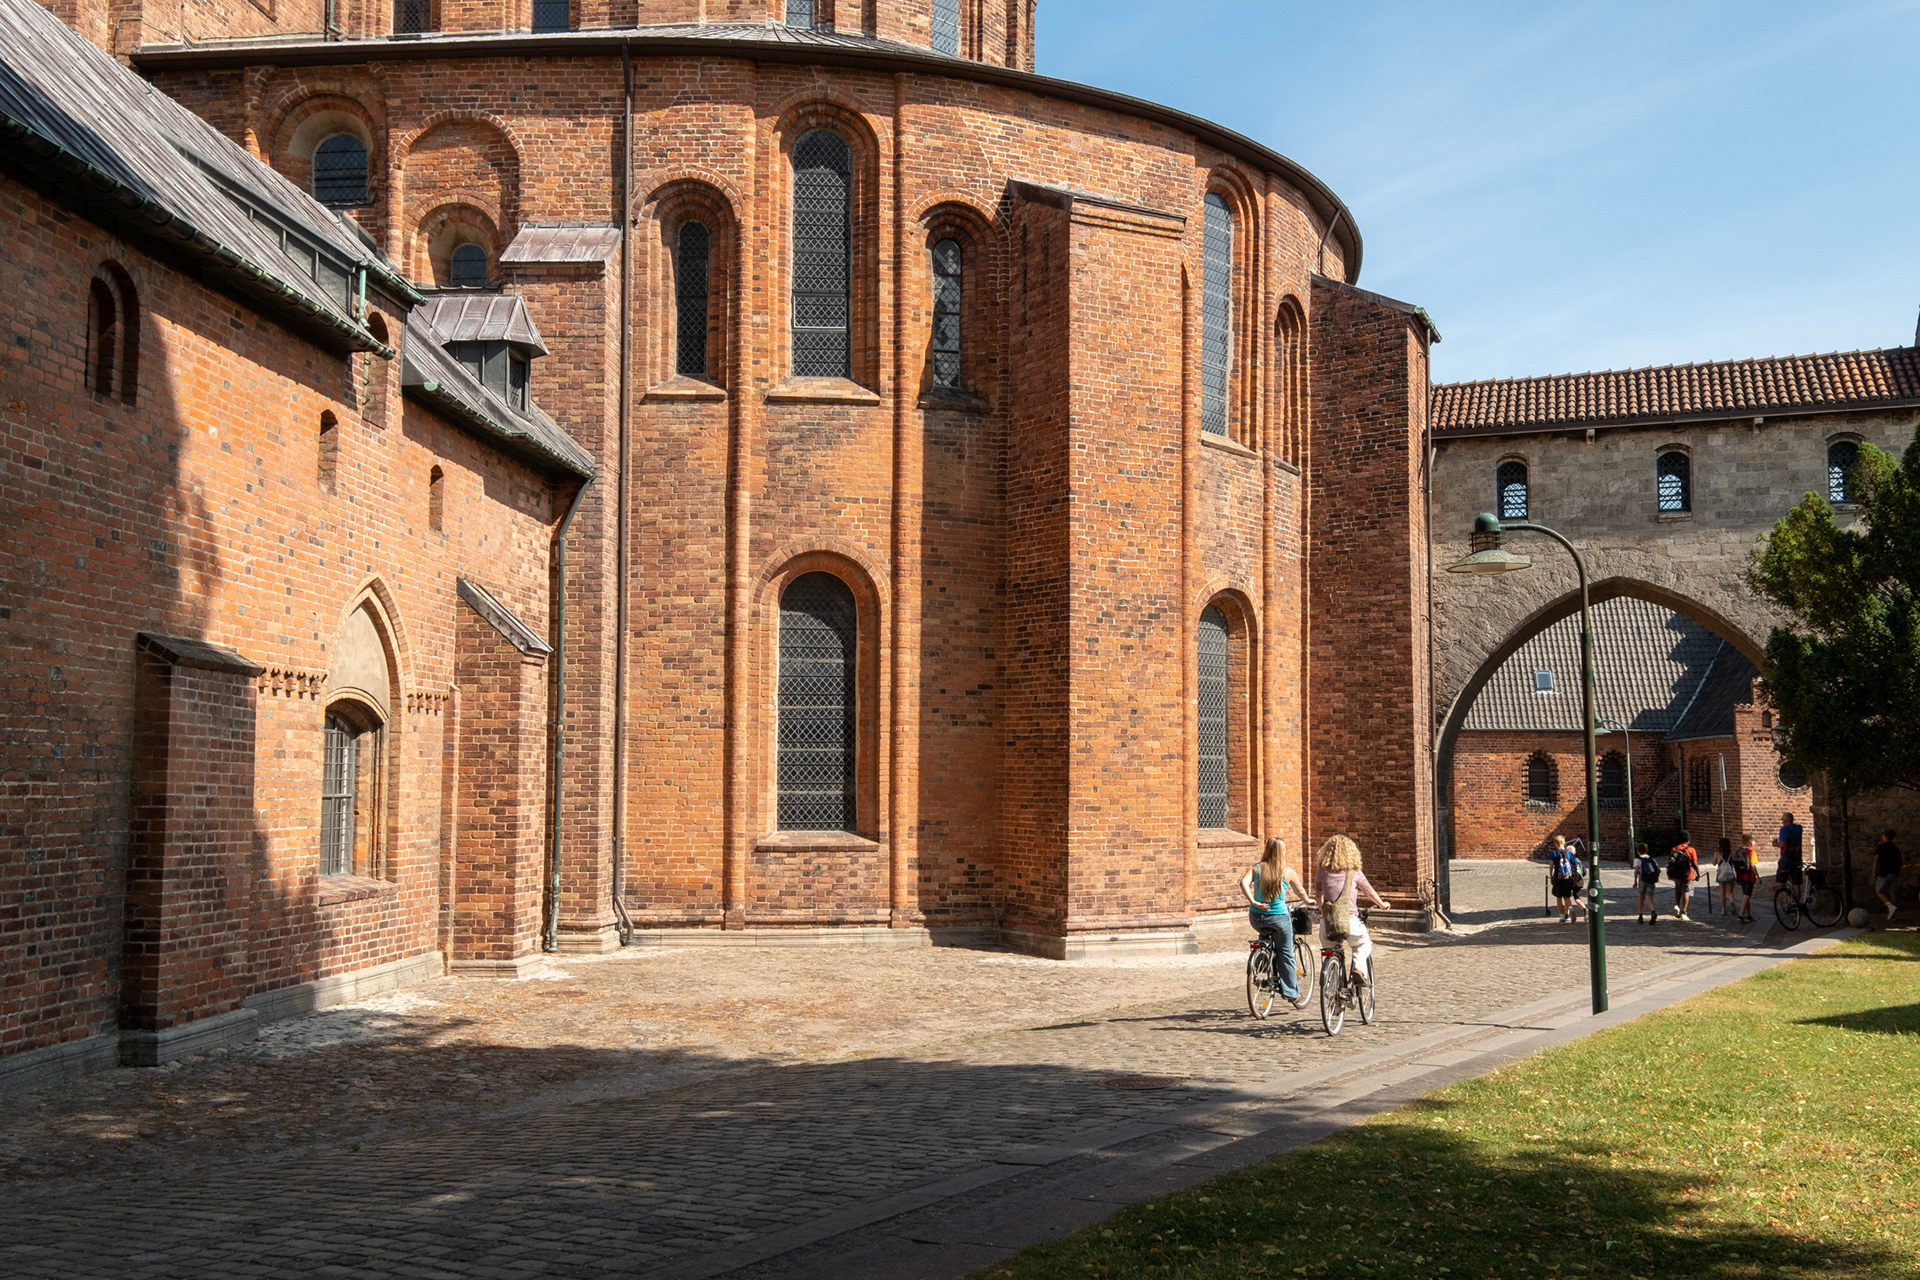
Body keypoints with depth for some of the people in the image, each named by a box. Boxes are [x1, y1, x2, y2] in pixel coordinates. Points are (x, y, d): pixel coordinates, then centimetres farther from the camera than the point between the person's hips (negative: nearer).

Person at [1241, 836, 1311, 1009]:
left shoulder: (1256, 868, 1)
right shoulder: (1288, 872, -4)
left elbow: (1243, 882, -17)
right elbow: (1301, 892, 10)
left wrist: (1253, 901, -17)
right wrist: (1307, 901, 30)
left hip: (1256, 918, 3)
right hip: (1279, 918, -2)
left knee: (1266, 936, 35)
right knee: (1286, 954, 11)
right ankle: (1292, 994, 16)